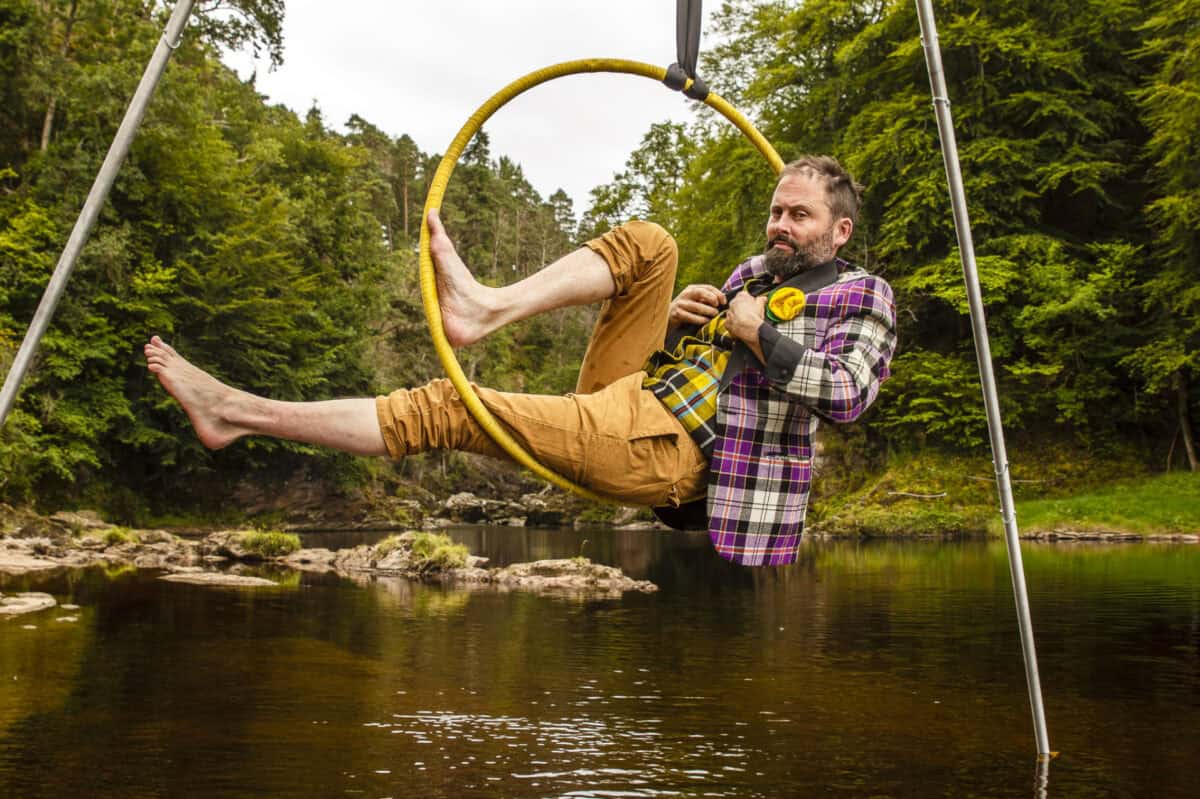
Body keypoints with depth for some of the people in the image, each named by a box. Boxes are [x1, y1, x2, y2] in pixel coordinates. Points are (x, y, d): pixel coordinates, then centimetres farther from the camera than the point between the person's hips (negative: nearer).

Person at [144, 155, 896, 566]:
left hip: (665, 448, -7)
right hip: (627, 394, 7)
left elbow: (850, 393, -11)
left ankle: (243, 412, -12)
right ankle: (485, 306, -21)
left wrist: (762, 335, -11)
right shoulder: (756, 271, 27)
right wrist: (673, 316, 7)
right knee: (648, 243, -5)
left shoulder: (863, 296, 7)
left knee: (446, 407, -15)